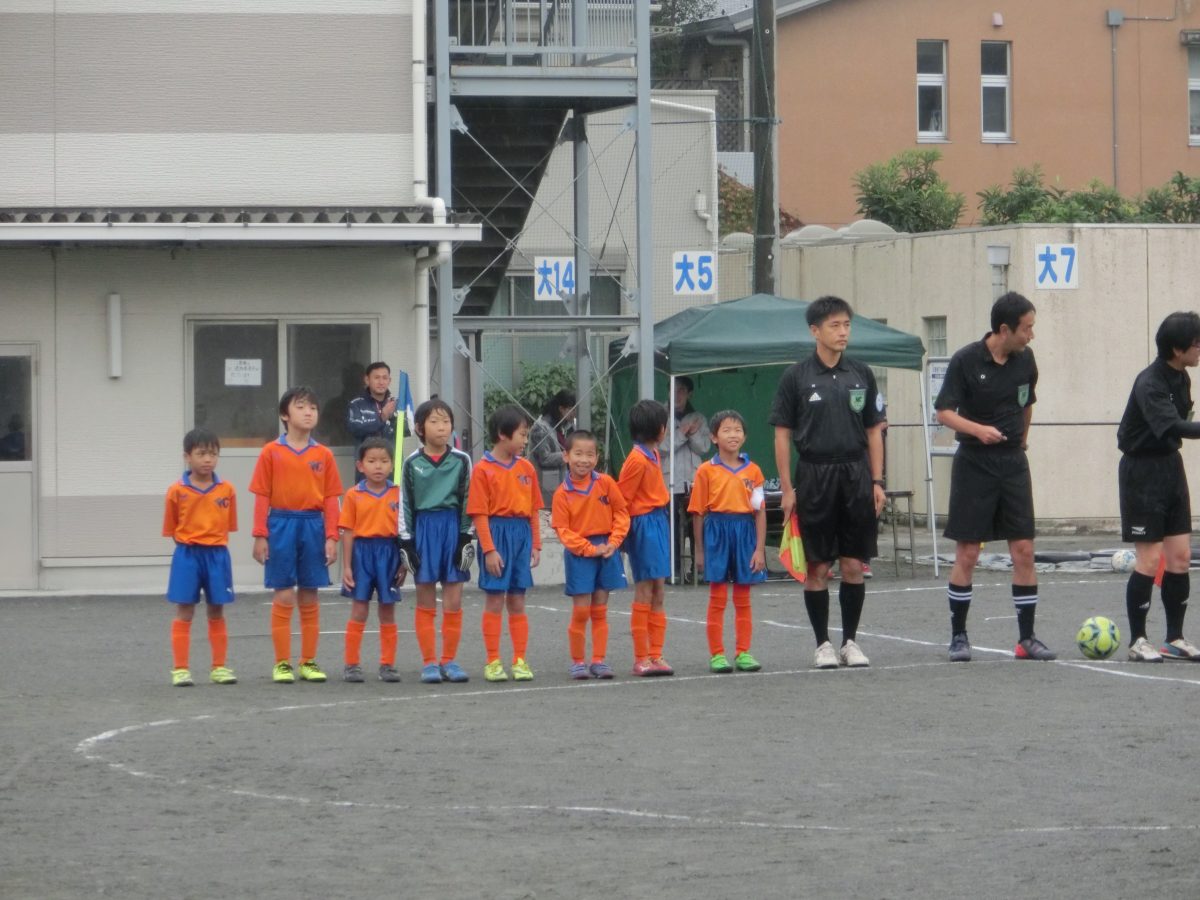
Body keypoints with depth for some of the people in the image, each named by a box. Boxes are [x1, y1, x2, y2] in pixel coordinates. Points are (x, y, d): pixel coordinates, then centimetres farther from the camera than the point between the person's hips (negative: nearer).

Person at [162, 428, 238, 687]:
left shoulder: (227, 490, -1)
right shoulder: (177, 491, -5)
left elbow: (227, 526, 6)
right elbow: (172, 529, 2)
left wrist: (216, 547, -3)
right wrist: (188, 545, -5)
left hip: (217, 554, 2)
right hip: (187, 555, -2)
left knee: (217, 612, 10)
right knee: (184, 613, 1)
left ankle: (219, 667, 18)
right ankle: (180, 669, 5)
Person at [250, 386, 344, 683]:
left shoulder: (323, 455, 5)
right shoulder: (272, 453, 0)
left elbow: (331, 499, 5)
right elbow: (262, 496, -1)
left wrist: (331, 537, -1)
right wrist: (260, 536, -5)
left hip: (313, 525, 2)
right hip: (281, 525, -2)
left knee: (309, 597, 7)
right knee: (283, 597, -1)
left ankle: (309, 662, 14)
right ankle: (282, 664, 5)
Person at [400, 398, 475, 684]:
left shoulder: (461, 461, 2)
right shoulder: (412, 463, 3)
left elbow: (467, 501, 4)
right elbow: (405, 504, 5)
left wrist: (465, 537, -2)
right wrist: (406, 542, 0)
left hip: (453, 528, 0)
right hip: (423, 529, 0)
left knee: (454, 602, 1)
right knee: (425, 602, 3)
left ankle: (449, 660, 10)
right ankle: (429, 662, 8)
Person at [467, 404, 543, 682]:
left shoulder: (526, 467, 9)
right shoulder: (483, 470, -7)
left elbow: (533, 510, 12)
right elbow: (479, 514, -9)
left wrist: (536, 545, 7)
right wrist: (489, 550, -14)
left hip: (522, 534, 4)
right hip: (496, 533, -4)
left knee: (517, 602, 8)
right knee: (494, 600, 0)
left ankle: (520, 660, 12)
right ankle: (493, 662, 6)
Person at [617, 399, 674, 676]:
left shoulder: (653, 454, 13)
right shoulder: (638, 459, -15)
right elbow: (622, 500, -13)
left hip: (659, 522, 9)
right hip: (644, 526, -9)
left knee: (658, 594, 8)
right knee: (644, 593, -5)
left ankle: (655, 655, 10)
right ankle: (641, 658, -2)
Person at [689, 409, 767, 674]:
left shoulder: (752, 471, 4)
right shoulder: (706, 471, -1)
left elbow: (760, 511, 3)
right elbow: (699, 513, 1)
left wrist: (760, 548, -3)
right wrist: (700, 551, -1)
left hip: (745, 531, 2)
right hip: (717, 531, -2)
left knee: (743, 600, 8)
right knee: (717, 599, 2)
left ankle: (743, 652, 13)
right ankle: (717, 654, 6)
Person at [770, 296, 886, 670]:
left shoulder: (861, 375, 7)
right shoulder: (796, 378, -1)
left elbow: (873, 431, 11)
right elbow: (782, 435, 0)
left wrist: (877, 482, 4)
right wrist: (787, 488, -5)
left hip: (855, 474, 2)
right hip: (814, 475, -2)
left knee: (854, 566, 3)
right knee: (817, 567, 1)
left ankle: (850, 640, 14)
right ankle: (823, 644, 10)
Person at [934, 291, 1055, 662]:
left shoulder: (1024, 359, 3)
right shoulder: (966, 361, -11)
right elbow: (944, 412, -10)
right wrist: (977, 429, -26)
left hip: (1013, 464, 4)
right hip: (974, 463, -4)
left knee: (1024, 550, -1)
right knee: (967, 553, -1)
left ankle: (1026, 638, 5)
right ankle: (958, 636, 10)